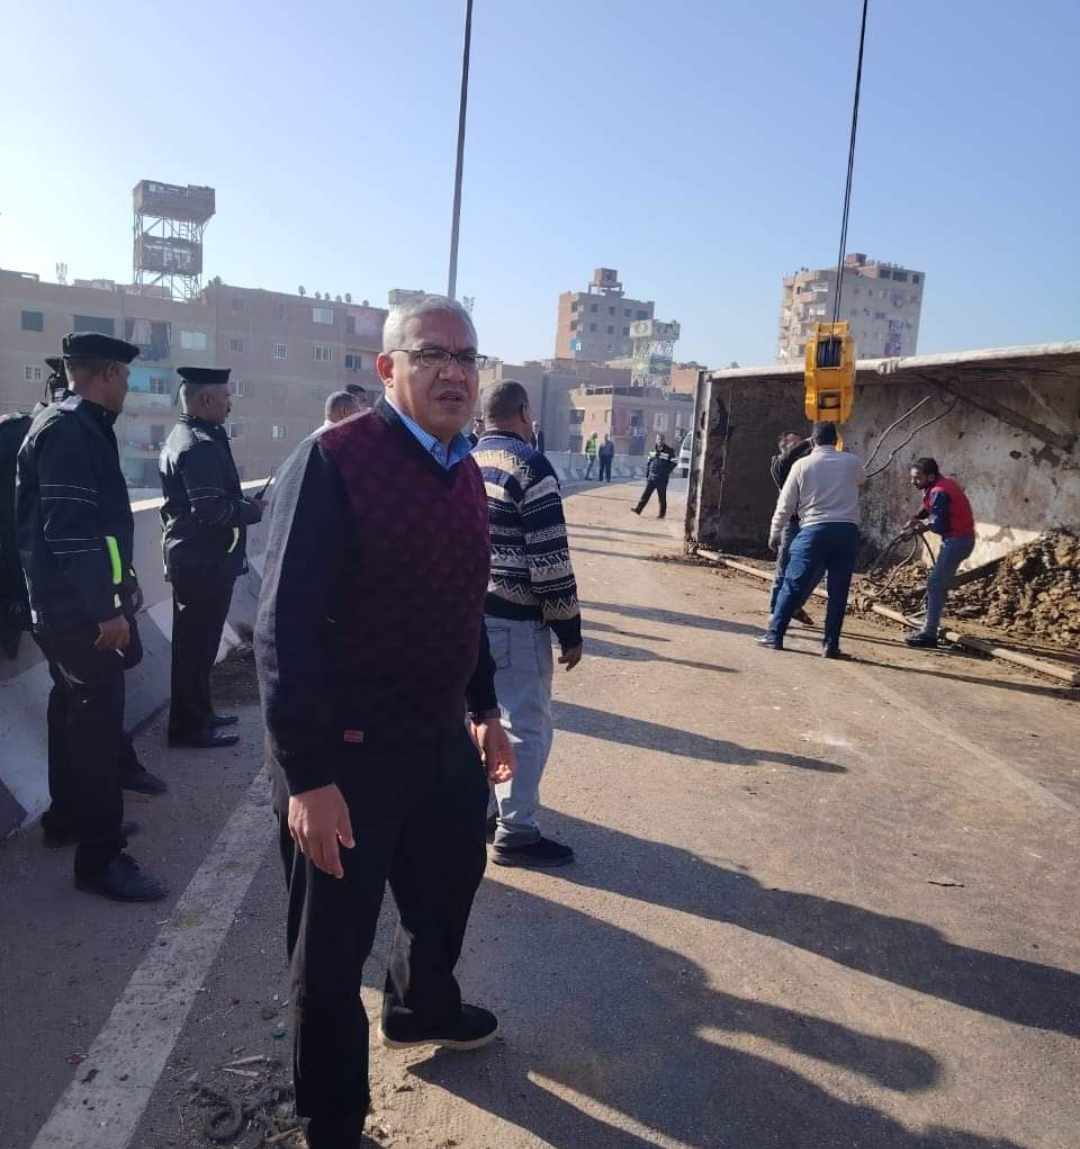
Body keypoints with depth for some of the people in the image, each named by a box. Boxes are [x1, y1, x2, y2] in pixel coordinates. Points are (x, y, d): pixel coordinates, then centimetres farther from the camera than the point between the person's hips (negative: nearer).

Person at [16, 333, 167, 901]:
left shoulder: (78, 426, 14)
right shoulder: (68, 430, -18)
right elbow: (69, 530, -25)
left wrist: (121, 582, 22)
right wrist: (106, 610, -25)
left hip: (69, 605, 11)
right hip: (80, 609, -11)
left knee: (75, 710, 21)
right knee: (98, 721, -6)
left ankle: (69, 814, 37)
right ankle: (100, 857, 1)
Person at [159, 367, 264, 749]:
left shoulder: (182, 437, 14)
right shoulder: (201, 445, -19)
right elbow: (212, 511, -27)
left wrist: (244, 504, 10)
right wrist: (254, 510, -12)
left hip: (190, 558, 11)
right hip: (204, 562, -11)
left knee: (195, 642, 19)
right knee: (197, 645, -1)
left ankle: (197, 714, 31)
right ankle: (189, 727, 10)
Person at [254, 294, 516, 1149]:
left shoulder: (466, 472, 7)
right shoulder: (332, 460, -18)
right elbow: (286, 628, -21)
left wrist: (484, 711, 19)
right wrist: (307, 776, -23)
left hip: (443, 739, 8)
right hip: (348, 753, -8)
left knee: (448, 890, 29)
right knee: (332, 946, 12)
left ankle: (422, 1008, 60)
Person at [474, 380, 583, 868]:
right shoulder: (530, 466, -14)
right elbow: (550, 559, -18)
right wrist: (569, 630, -11)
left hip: (465, 613, 8)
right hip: (514, 620, -8)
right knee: (527, 727, 3)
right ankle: (516, 833, 10)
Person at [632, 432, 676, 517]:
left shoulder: (669, 451, -4)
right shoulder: (653, 450, 8)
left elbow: (673, 463, 0)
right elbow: (648, 463, 13)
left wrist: (666, 472, -6)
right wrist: (646, 475, 10)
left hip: (662, 478, -3)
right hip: (651, 477, 3)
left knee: (662, 497, 4)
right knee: (646, 494, 2)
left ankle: (662, 513, 13)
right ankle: (638, 509, 2)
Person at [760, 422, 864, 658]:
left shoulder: (802, 465, 2)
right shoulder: (852, 462, 9)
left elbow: (785, 505, 4)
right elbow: (861, 479, 34)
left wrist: (774, 534, 14)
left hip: (815, 530, -2)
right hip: (847, 530, 2)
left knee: (794, 585, 4)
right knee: (838, 590, 7)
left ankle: (774, 635, 6)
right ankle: (831, 644, 9)